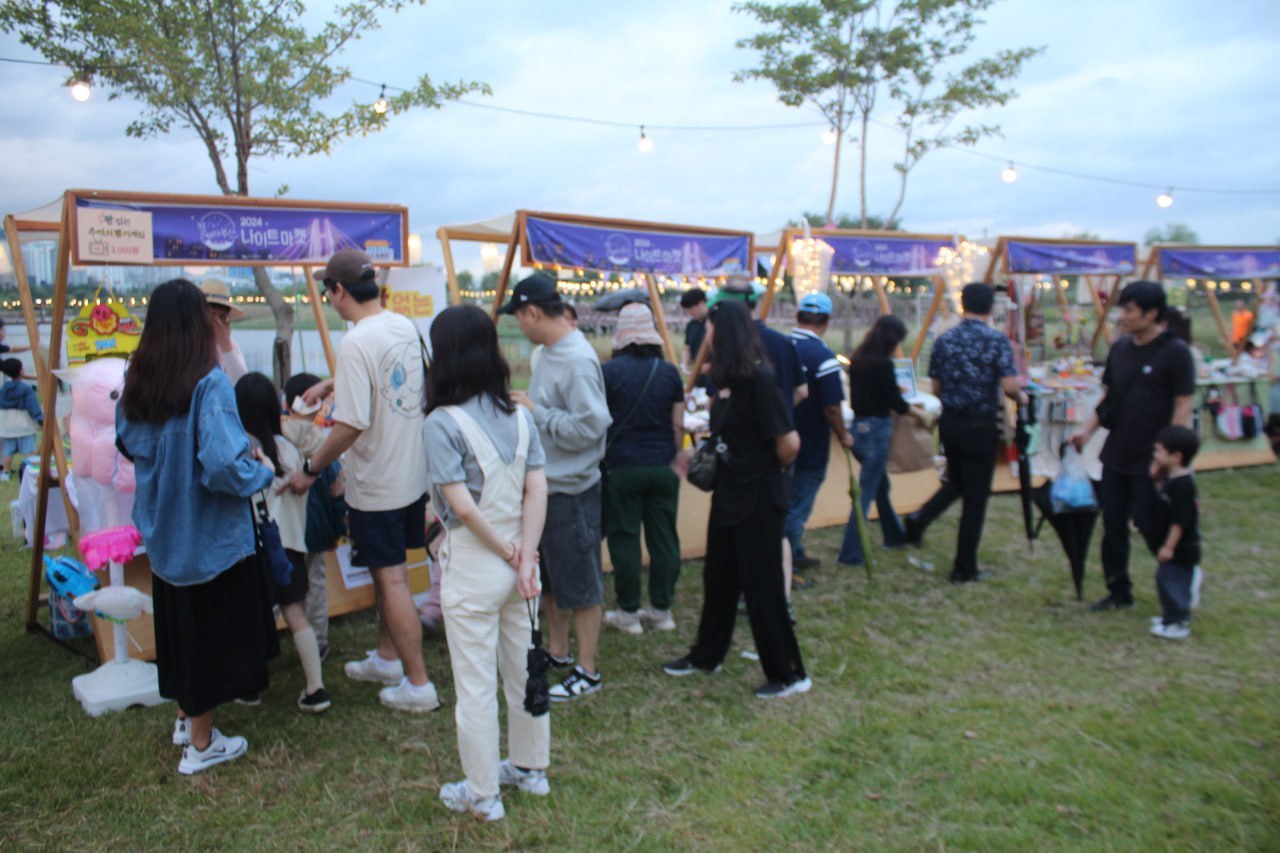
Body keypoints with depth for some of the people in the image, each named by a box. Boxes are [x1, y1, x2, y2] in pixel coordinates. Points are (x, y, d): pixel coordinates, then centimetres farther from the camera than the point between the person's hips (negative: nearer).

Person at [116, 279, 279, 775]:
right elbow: (224, 466, -29)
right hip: (209, 533, -7)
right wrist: (263, 471, -11)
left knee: (178, 623, 22)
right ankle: (201, 744, 20)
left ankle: (186, 717, 40)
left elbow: (129, 442, 13)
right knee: (210, 631, 8)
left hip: (163, 530, 7)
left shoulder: (138, 380, -1)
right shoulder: (209, 384, -23)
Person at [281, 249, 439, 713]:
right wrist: (331, 384, 25)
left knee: (391, 579, 2)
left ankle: (418, 685, 12)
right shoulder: (405, 326, 4)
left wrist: (311, 468, -13)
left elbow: (351, 424, -25)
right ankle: (387, 657, 37)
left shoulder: (357, 342, -22)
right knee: (388, 570, 22)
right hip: (412, 474, 8)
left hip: (376, 485, -8)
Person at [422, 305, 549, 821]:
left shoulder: (442, 423, -16)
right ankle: (531, 768, 36)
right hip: (518, 559, 6)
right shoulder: (520, 416, 1)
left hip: (472, 566, -6)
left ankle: (482, 794, 22)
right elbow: (537, 490, -6)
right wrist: (524, 557, -9)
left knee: (475, 684, 8)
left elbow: (463, 506, -21)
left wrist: (506, 553, -9)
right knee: (524, 668, 19)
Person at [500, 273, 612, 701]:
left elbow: (589, 427, -27)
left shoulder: (578, 361, -21)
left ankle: (587, 671, 16)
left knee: (580, 583, 3)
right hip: (544, 484, 10)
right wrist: (525, 407, 2)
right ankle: (557, 649, 39)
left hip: (571, 491, -10)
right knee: (548, 574, 22)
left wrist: (534, 411, -20)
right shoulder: (548, 352, 8)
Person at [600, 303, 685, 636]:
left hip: (622, 467, -3)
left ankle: (628, 612, 11)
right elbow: (678, 425, 5)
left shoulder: (609, 370, -6)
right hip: (662, 467, 3)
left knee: (624, 537, 5)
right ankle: (661, 609, 17)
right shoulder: (669, 371, 3)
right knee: (664, 537, 9)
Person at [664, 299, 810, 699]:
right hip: (728, 493, 9)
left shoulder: (758, 378, -20)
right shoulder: (725, 378, 5)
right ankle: (706, 654, 36)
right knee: (718, 578, 19)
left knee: (762, 586, 1)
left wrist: (768, 469, -4)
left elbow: (788, 443, -21)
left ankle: (788, 673, 17)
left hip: (758, 498, -9)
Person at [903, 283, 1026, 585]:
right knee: (975, 497, 5)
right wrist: (1021, 398, 5)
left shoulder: (944, 340, 3)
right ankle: (965, 569, 11)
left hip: (949, 421, 5)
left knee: (955, 482, 26)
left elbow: (936, 388, 6)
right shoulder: (997, 341, -10)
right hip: (980, 424, -5)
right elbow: (1009, 387, -17)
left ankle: (919, 519, 3)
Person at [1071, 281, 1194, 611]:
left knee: (1151, 526, 1)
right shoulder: (1120, 348, 6)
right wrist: (1087, 429, -1)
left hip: (1151, 460, -6)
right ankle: (1119, 592, 26)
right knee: (1113, 525, 11)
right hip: (1116, 456, 6)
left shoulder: (1175, 352, -12)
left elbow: (1183, 407, -13)